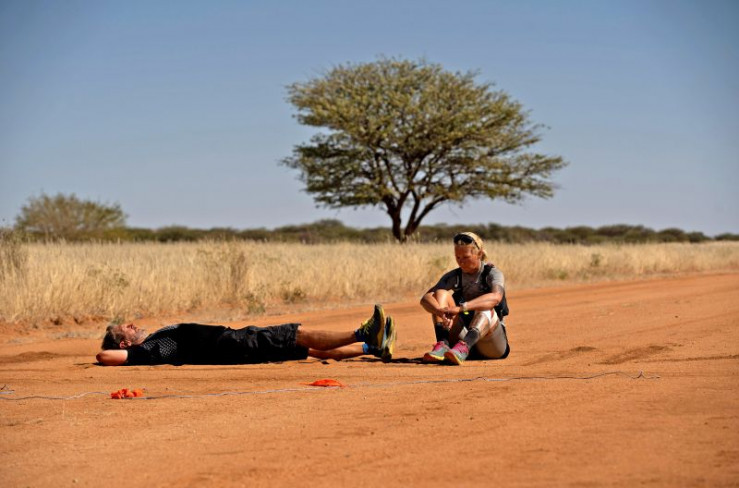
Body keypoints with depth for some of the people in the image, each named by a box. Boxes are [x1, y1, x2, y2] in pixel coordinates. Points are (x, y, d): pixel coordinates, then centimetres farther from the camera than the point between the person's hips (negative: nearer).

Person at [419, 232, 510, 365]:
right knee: (441, 294, -12)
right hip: (461, 337, 3)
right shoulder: (453, 277, 5)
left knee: (486, 309, -33)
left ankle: (464, 347, -62)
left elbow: (496, 297, -30)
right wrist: (441, 312, -36)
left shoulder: (493, 274, -4)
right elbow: (425, 299, -12)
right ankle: (442, 344, -38)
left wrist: (461, 308, -44)